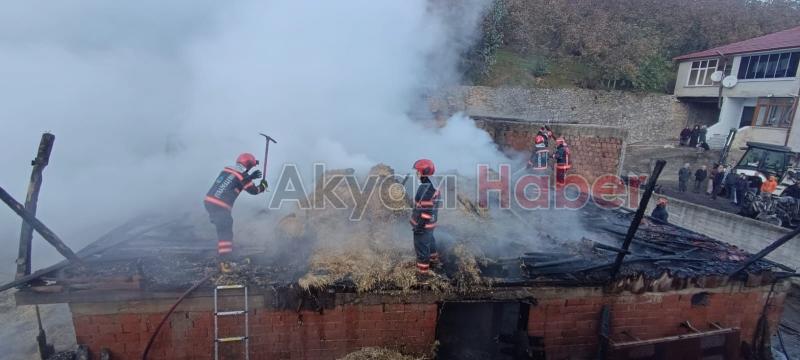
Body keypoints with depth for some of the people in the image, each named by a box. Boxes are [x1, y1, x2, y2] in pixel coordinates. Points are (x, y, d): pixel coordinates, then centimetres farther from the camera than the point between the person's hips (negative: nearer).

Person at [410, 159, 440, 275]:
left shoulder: (426, 188, -29)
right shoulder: (431, 185, 3)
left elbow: (426, 210, -28)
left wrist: (419, 225, -22)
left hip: (423, 224, -10)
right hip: (429, 222, 10)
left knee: (421, 245, 5)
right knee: (429, 240, 29)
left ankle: (423, 269, 18)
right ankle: (433, 258, 50)